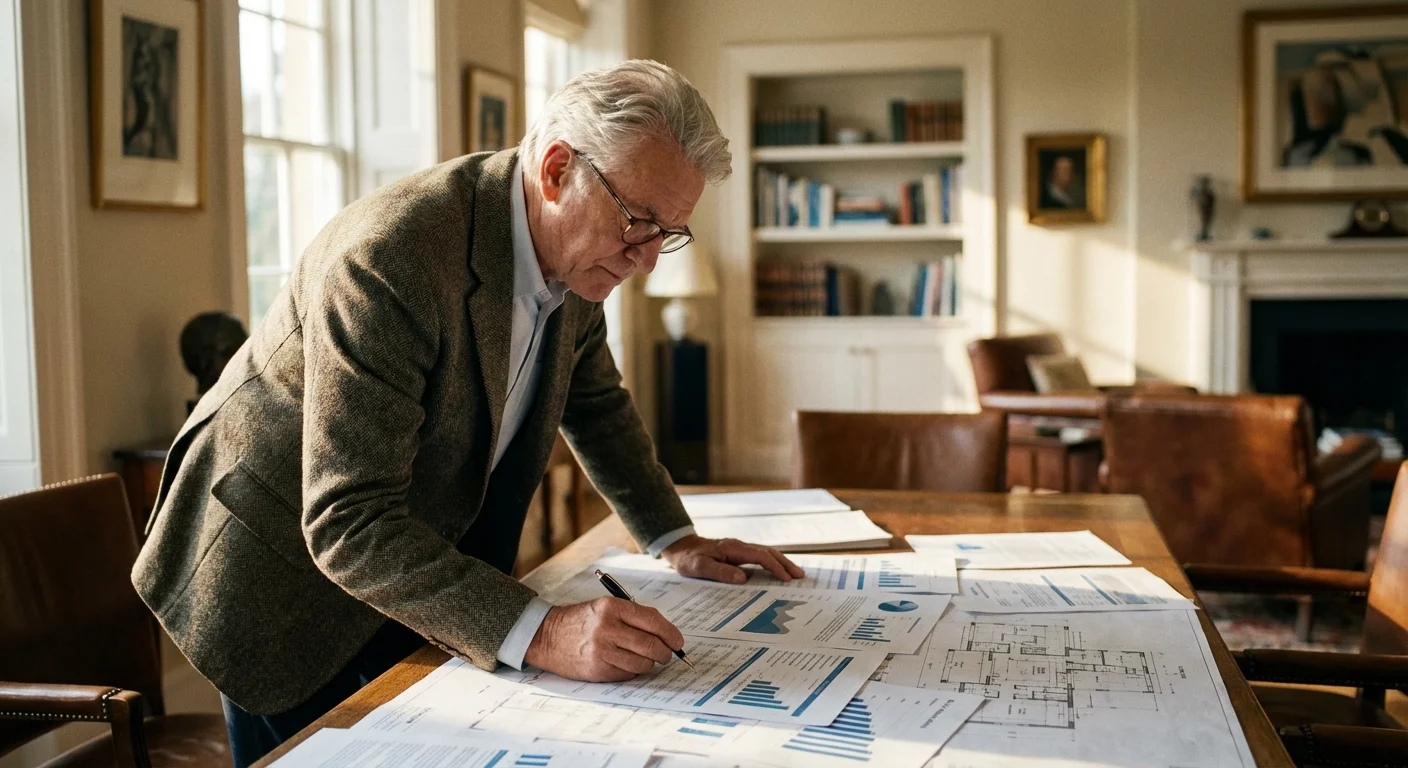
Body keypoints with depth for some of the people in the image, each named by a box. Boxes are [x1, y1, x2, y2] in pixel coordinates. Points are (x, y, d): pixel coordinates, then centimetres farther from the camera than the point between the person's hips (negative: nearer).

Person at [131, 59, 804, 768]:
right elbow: (348, 525, -37)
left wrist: (674, 541, 6)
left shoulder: (576, 253, -8)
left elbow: (596, 403, 13)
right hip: (287, 568, -6)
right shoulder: (388, 257, -33)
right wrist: (540, 634, -44)